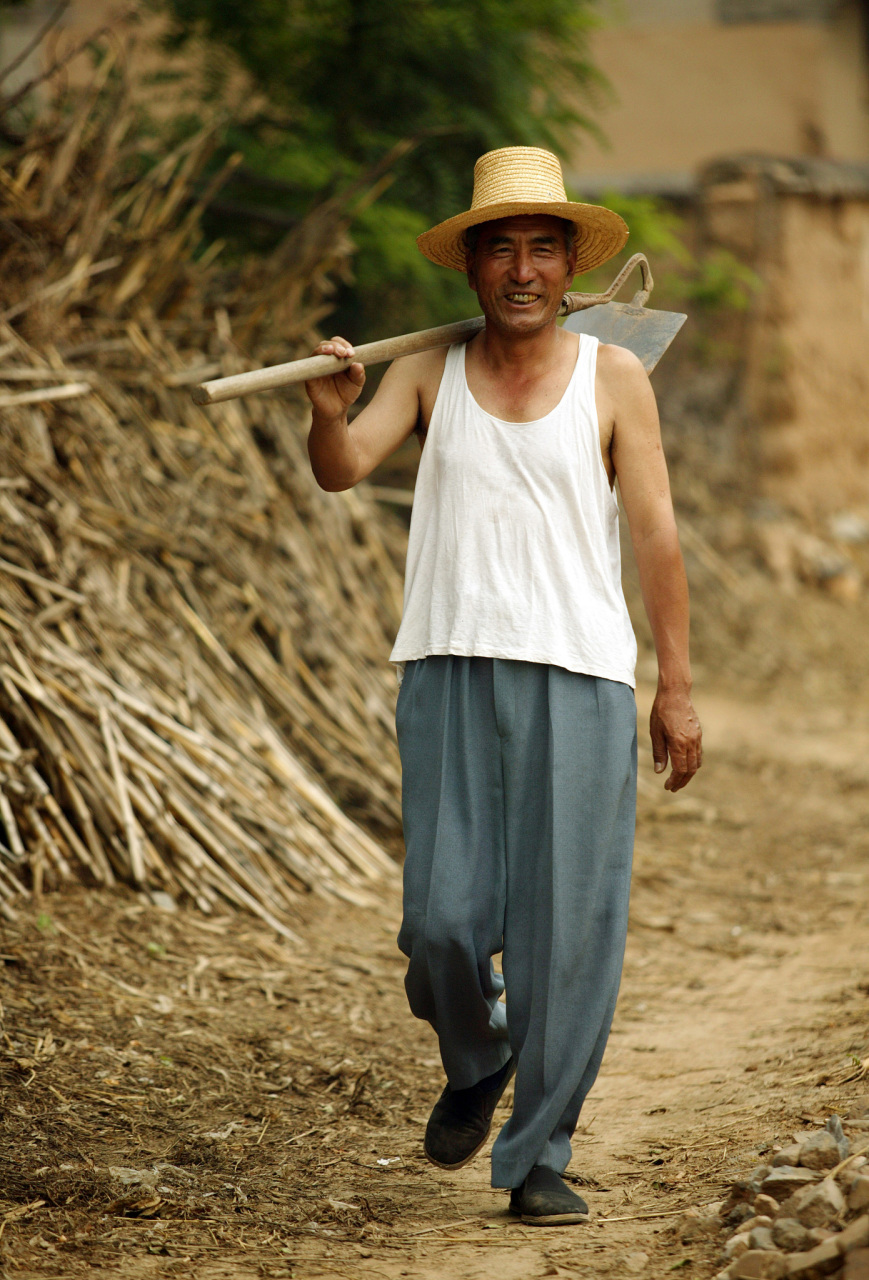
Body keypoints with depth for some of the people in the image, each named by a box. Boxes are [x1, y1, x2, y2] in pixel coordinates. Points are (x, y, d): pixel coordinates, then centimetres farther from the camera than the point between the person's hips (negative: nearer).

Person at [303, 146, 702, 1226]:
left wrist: (678, 687, 2)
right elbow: (342, 469, -5)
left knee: (568, 926, -4)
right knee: (444, 918, -5)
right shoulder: (428, 371, 8)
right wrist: (330, 411, -28)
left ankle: (539, 1156, 8)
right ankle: (476, 1065, 28)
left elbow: (655, 535, 5)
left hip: (579, 680, 0)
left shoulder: (613, 377, 6)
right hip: (450, 675, 1)